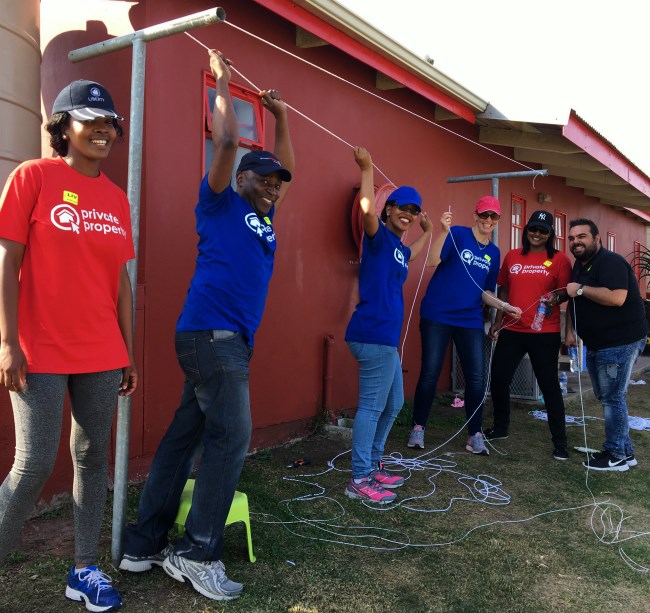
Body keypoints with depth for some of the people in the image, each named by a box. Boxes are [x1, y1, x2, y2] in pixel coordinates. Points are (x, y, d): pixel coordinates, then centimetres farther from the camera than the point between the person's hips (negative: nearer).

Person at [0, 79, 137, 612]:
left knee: (93, 458, 10)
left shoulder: (116, 197, 10)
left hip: (101, 354, 5)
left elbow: (120, 278, 11)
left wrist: (128, 353, 10)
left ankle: (86, 569, 24)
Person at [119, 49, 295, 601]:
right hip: (211, 332, -8)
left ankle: (144, 546, 16)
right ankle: (197, 553, -1)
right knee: (231, 435, -11)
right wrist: (222, 80, 8)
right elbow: (226, 141, -5)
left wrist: (280, 115, 29)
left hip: (231, 339, 8)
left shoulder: (263, 216, 22)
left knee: (186, 436, 8)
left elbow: (285, 165, 32)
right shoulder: (220, 203, 2)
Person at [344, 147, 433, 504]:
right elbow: (367, 210, -29)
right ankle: (359, 480, 3)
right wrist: (367, 168, -23)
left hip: (386, 337, 10)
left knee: (393, 404, 18)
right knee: (372, 406, -6)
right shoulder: (378, 236, -6)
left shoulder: (399, 248, 19)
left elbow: (414, 256, 45)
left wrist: (428, 231, 44)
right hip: (374, 335, -10)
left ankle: (373, 467, 30)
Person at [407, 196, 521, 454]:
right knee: (429, 374, -1)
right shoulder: (457, 234, -5)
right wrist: (444, 230, -29)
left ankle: (475, 436, 14)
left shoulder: (494, 253, 12)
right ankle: (418, 428, 15)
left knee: (476, 378, 1)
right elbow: (432, 261, -19)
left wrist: (504, 305, 2)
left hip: (471, 321, 5)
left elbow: (484, 291, 17)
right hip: (437, 316, -5)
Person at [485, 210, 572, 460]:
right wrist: (498, 320, 13)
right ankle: (500, 427, 31)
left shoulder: (559, 259, -1)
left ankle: (560, 442, 13)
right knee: (498, 378, 9)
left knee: (549, 385, 1)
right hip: (512, 330, 4)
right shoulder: (512, 256, 9)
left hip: (545, 333, -4)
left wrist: (556, 298, -23)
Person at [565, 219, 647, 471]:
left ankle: (617, 456, 8)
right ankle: (625, 451, 27)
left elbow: (617, 298, -32)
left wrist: (581, 289, -23)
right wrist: (570, 331, 12)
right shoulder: (579, 265, 13)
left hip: (620, 343, -10)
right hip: (597, 344, 10)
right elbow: (575, 302, 22)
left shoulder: (611, 262, -17)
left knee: (612, 398, -4)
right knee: (606, 397, 16)